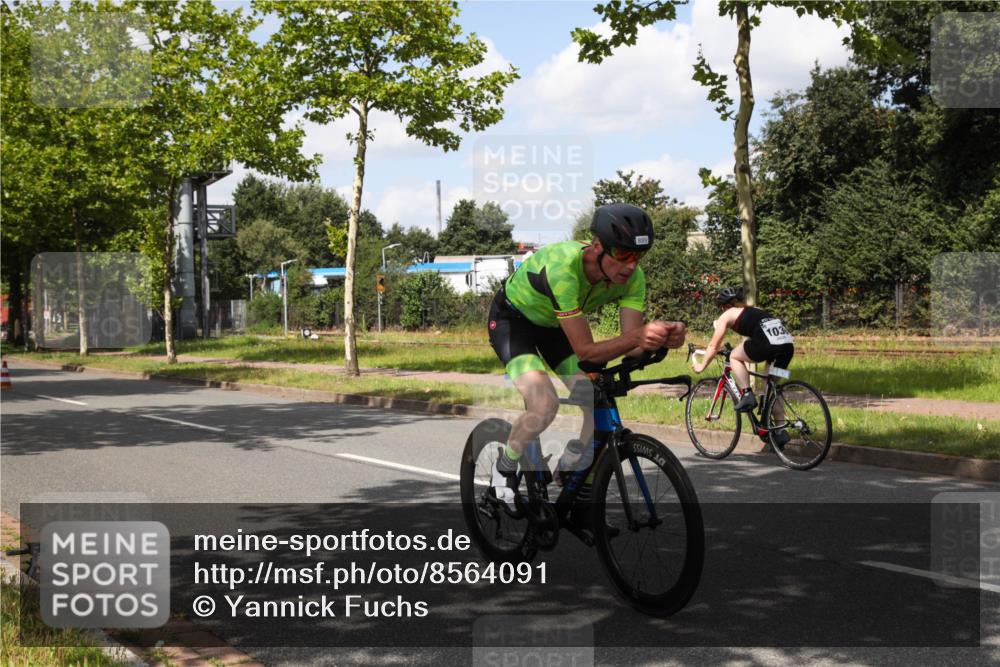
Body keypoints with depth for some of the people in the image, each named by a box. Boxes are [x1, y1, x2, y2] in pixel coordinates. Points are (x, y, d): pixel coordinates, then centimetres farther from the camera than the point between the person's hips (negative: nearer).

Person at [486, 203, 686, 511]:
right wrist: (638, 335, -55)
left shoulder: (632, 277, -23)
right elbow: (585, 350, -39)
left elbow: (631, 346, -24)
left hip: (555, 325, 6)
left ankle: (585, 489, 11)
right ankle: (504, 465, 2)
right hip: (513, 319, -6)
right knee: (545, 405, -27)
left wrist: (662, 337, -46)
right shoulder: (563, 267, -41)